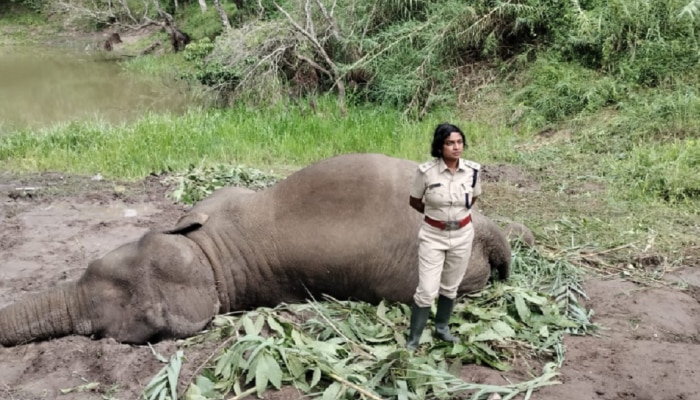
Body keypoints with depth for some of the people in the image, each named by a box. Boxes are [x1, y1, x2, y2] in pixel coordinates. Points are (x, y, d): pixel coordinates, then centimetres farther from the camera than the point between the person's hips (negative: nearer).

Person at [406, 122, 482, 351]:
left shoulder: (472, 170, -9)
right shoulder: (426, 171, -18)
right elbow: (414, 202, -1)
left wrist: (459, 213, 9)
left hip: (462, 235, 3)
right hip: (433, 236, -3)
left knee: (450, 287, 17)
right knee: (427, 291, -4)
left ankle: (442, 328, 39)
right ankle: (413, 340, 11)